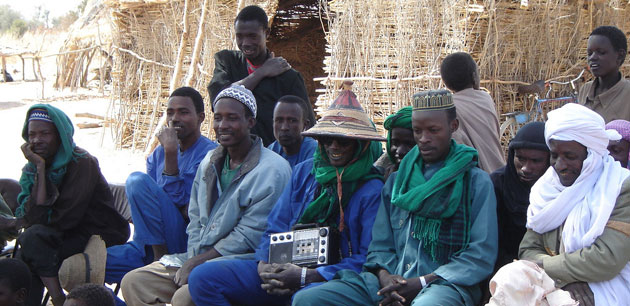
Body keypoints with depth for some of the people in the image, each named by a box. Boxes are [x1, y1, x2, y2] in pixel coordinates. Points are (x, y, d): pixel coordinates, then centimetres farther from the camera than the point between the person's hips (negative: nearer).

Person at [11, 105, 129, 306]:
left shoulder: (82, 163, -14)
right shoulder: (31, 170, 4)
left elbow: (64, 219, -19)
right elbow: (34, 217, -13)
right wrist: (40, 168, -16)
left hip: (100, 237, -6)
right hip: (67, 238, 6)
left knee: (34, 237, -26)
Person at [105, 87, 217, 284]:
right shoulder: (158, 154, 17)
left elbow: (179, 200, -13)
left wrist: (171, 152, -17)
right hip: (151, 246, 6)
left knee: (138, 180, -21)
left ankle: (162, 257, -16)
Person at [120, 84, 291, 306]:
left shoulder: (273, 171, -12)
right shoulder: (209, 161, 14)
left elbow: (248, 236, -15)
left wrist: (199, 262, -15)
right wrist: (191, 260, -2)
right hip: (197, 258, 8)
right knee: (133, 282, -8)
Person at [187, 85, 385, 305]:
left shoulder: (372, 190, -5)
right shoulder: (304, 172, 14)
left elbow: (369, 260, -10)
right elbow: (275, 227, 16)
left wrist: (305, 277, -18)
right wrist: (264, 265, -6)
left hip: (327, 279, -6)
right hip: (283, 269, 6)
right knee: (202, 277, -10)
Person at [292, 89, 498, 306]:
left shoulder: (476, 182, 5)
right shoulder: (396, 180, 21)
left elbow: (481, 255, -3)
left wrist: (422, 282, -12)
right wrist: (384, 276, -6)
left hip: (446, 283, -5)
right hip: (391, 280, 6)